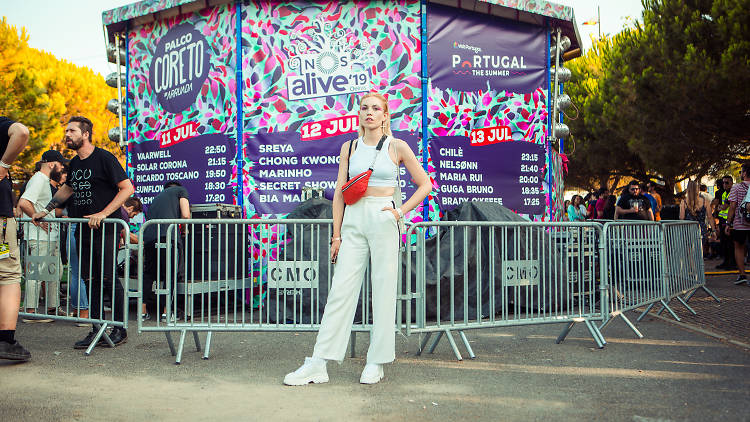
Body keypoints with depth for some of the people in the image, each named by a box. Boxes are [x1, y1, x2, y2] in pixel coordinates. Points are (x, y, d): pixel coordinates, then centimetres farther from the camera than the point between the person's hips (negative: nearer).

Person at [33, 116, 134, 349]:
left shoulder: (104, 158, -8)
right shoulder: (74, 163, 15)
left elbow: (127, 188, -13)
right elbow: (67, 189, 33)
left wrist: (104, 213, -19)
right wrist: (45, 211, 27)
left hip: (106, 230, -7)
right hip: (83, 230, 7)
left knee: (108, 278, -6)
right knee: (91, 279, 7)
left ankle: (119, 329, 4)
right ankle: (97, 330, 12)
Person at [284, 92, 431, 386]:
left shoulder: (397, 147, 3)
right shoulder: (349, 147, 11)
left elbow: (425, 184, 8)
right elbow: (339, 193, 10)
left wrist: (401, 211, -4)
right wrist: (337, 234, 5)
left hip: (383, 221, -2)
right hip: (353, 221, 2)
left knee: (383, 290, 0)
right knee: (340, 289, -1)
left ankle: (376, 362, 10)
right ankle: (318, 364, 0)